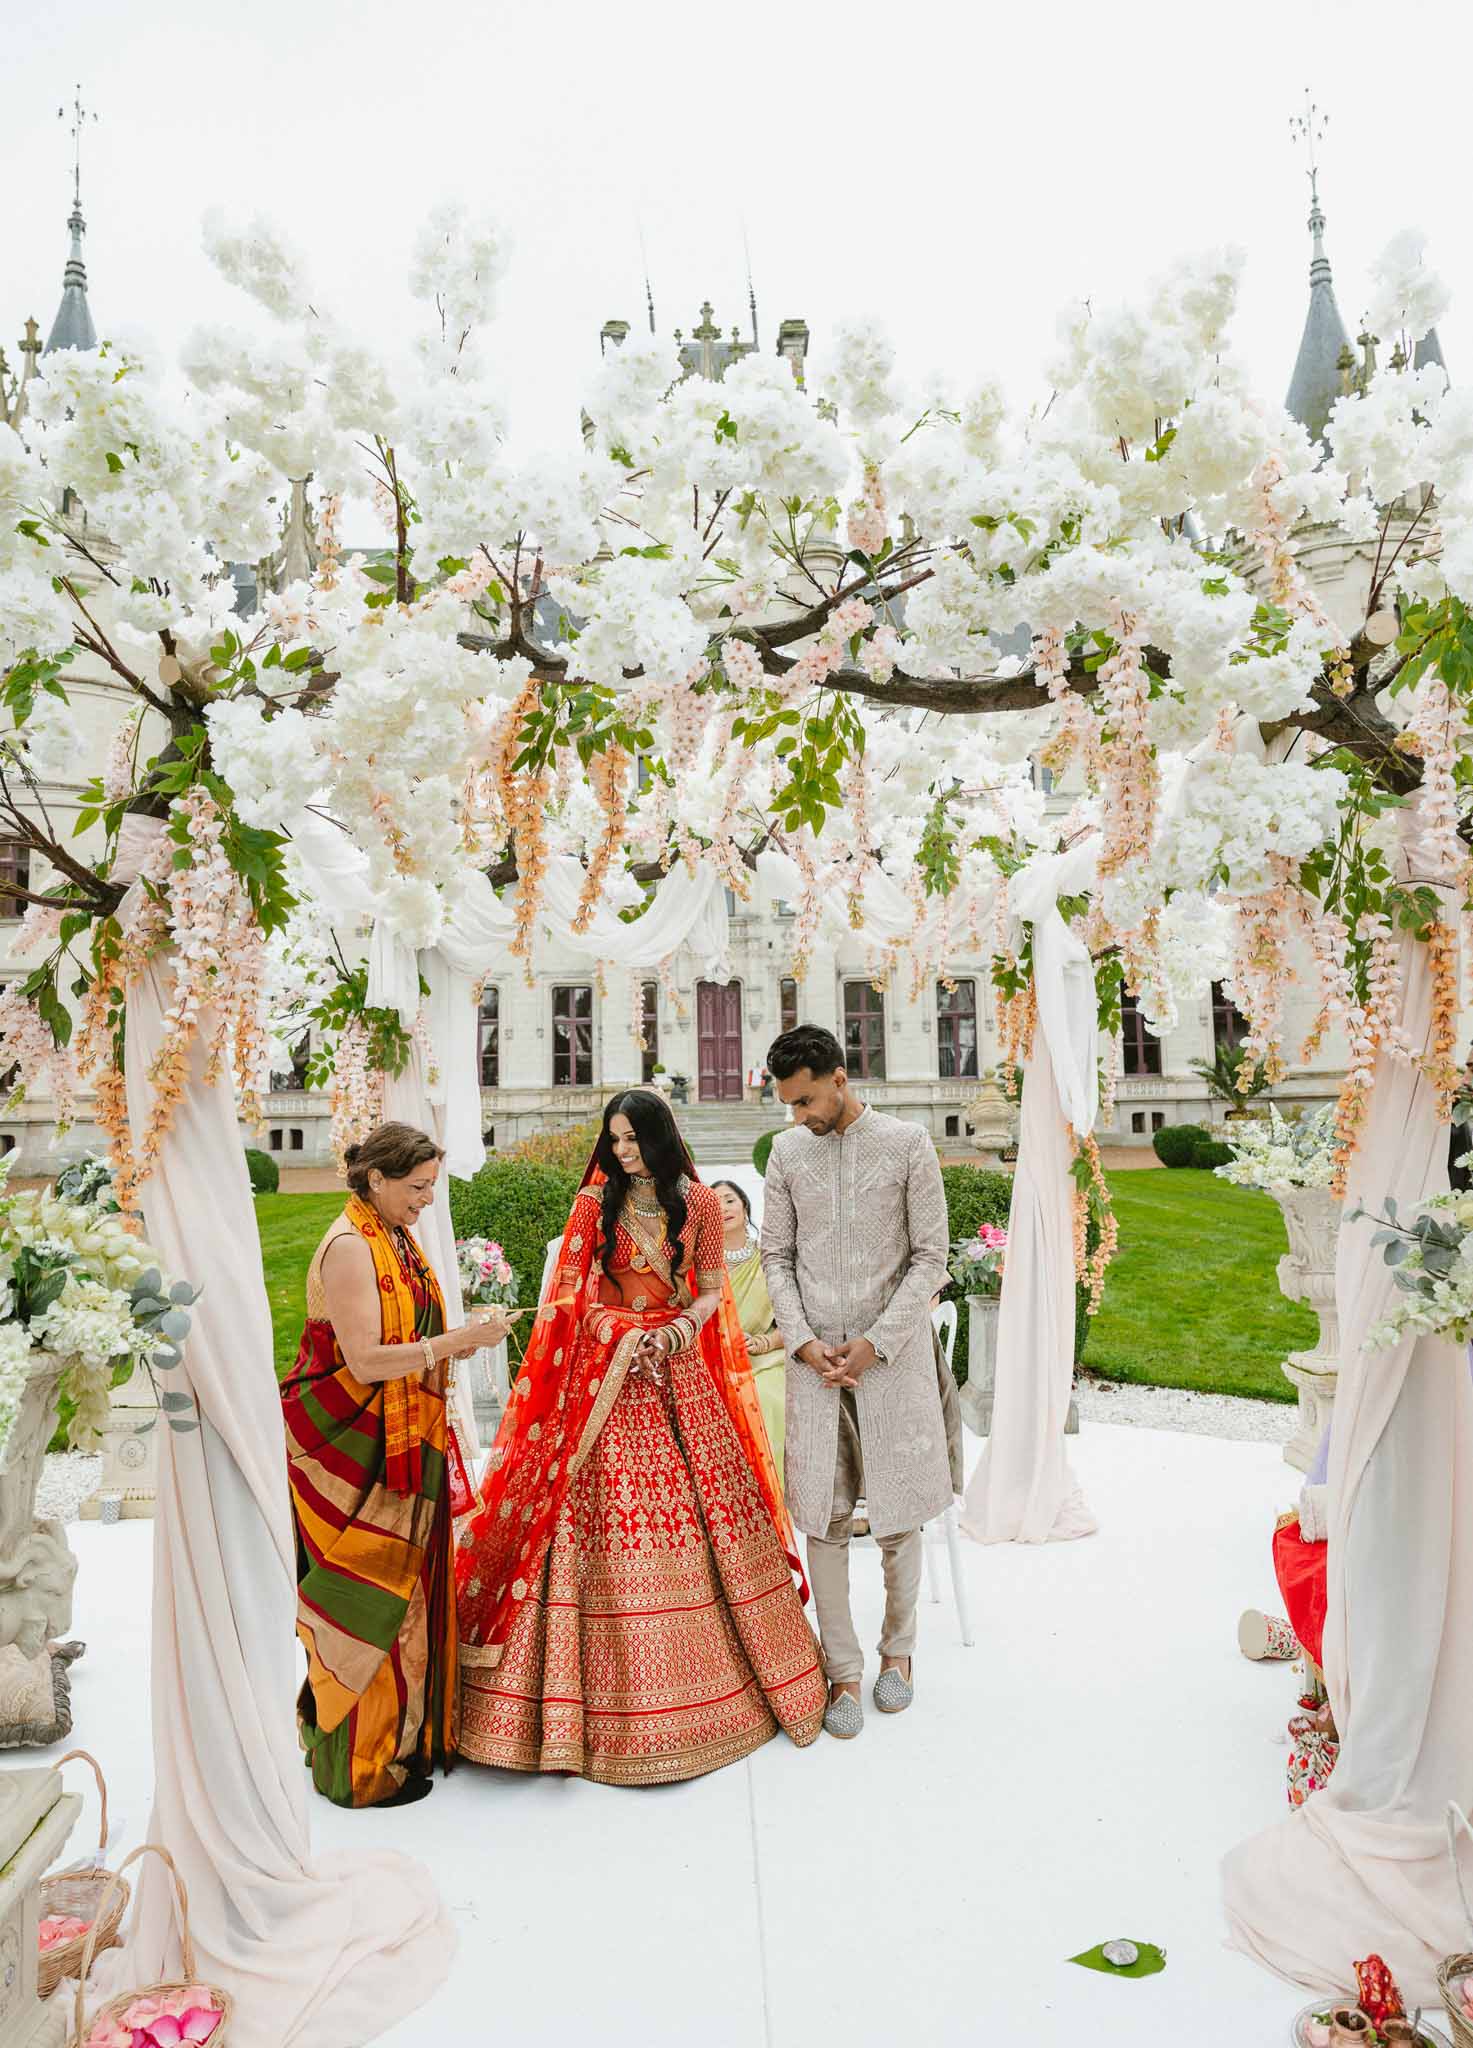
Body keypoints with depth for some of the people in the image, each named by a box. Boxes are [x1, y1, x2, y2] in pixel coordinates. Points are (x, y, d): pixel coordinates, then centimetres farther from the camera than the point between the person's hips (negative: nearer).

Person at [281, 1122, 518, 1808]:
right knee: (369, 1600, 2)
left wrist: (459, 1343, 2)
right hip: (354, 1454, -9)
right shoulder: (349, 1247, -18)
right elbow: (365, 1362, -23)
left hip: (402, 1448, 9)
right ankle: (360, 1767, 17)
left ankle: (405, 1737, 30)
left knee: (404, 1588, 16)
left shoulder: (396, 1242, 10)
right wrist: (457, 1340, -22)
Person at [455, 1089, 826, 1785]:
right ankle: (616, 1691, 9)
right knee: (604, 1510, -4)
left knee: (706, 1504, 2)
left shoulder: (698, 1202, 4)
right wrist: (623, 1335, -11)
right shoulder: (595, 1203, 3)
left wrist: (676, 1331, -11)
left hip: (679, 1370, 1)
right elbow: (570, 1293, 2)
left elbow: (713, 1291, 6)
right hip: (608, 1374, -1)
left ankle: (702, 1670, 20)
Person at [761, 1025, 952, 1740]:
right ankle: (843, 1671, 17)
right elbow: (776, 1257, 8)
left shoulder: (907, 1145, -4)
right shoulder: (786, 1152, 5)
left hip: (892, 1354, -2)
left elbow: (930, 1257, -4)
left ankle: (898, 1650, 29)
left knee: (898, 1515, 7)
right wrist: (803, 1340, -5)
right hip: (815, 1357, 2)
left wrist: (876, 1341, -10)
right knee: (823, 1519, 3)